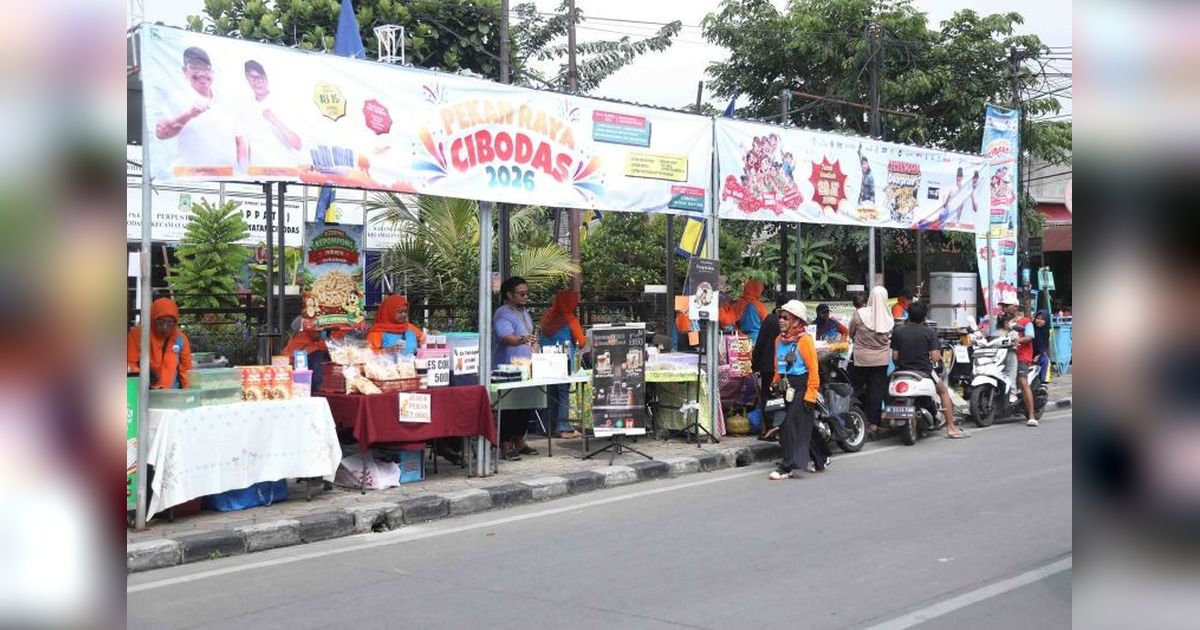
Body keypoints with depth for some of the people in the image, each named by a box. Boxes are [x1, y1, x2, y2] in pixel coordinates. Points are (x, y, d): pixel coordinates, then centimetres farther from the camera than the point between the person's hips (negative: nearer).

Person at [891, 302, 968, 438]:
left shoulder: (898, 331, -4)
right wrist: (938, 356, 12)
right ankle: (951, 428, 18)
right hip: (924, 372, -2)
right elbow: (934, 357, -11)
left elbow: (894, 357, -4)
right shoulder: (929, 332, -8)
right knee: (943, 390, 21)